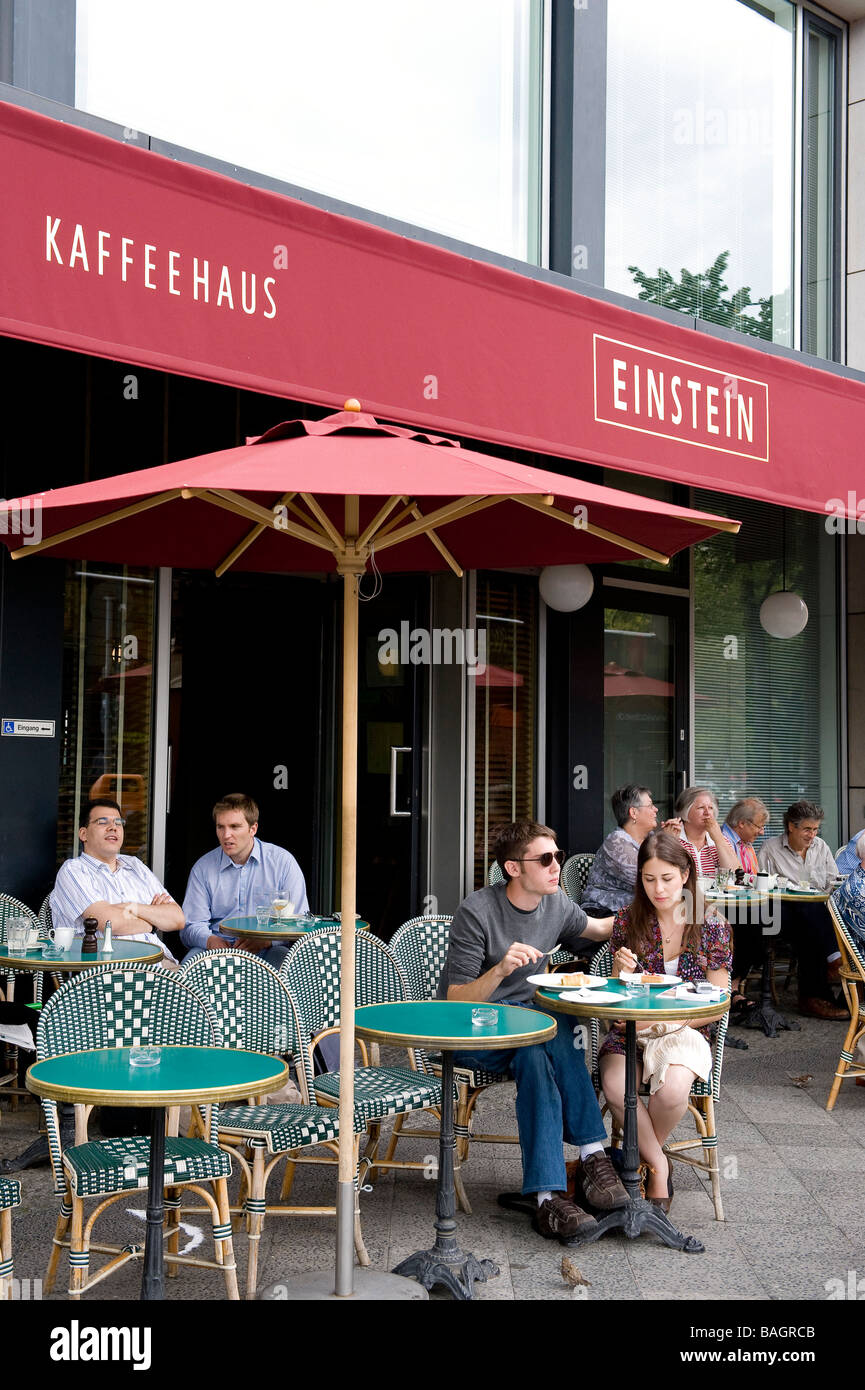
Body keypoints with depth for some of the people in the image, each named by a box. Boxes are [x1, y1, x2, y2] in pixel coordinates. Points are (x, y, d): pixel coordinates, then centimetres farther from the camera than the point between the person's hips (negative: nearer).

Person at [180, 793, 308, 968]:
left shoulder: (282, 861, 3)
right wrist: (210, 940, -20)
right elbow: (191, 925, 6)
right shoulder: (202, 868, 9)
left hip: (266, 952, -1)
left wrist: (266, 939, -20)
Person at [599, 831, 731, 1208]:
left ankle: (639, 1156, -1)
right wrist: (624, 973, -14)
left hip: (685, 1032, -1)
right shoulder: (628, 921, 2)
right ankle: (659, 1166, -7)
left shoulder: (712, 927, -1)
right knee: (616, 1086, -31)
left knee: (671, 1089, -34)